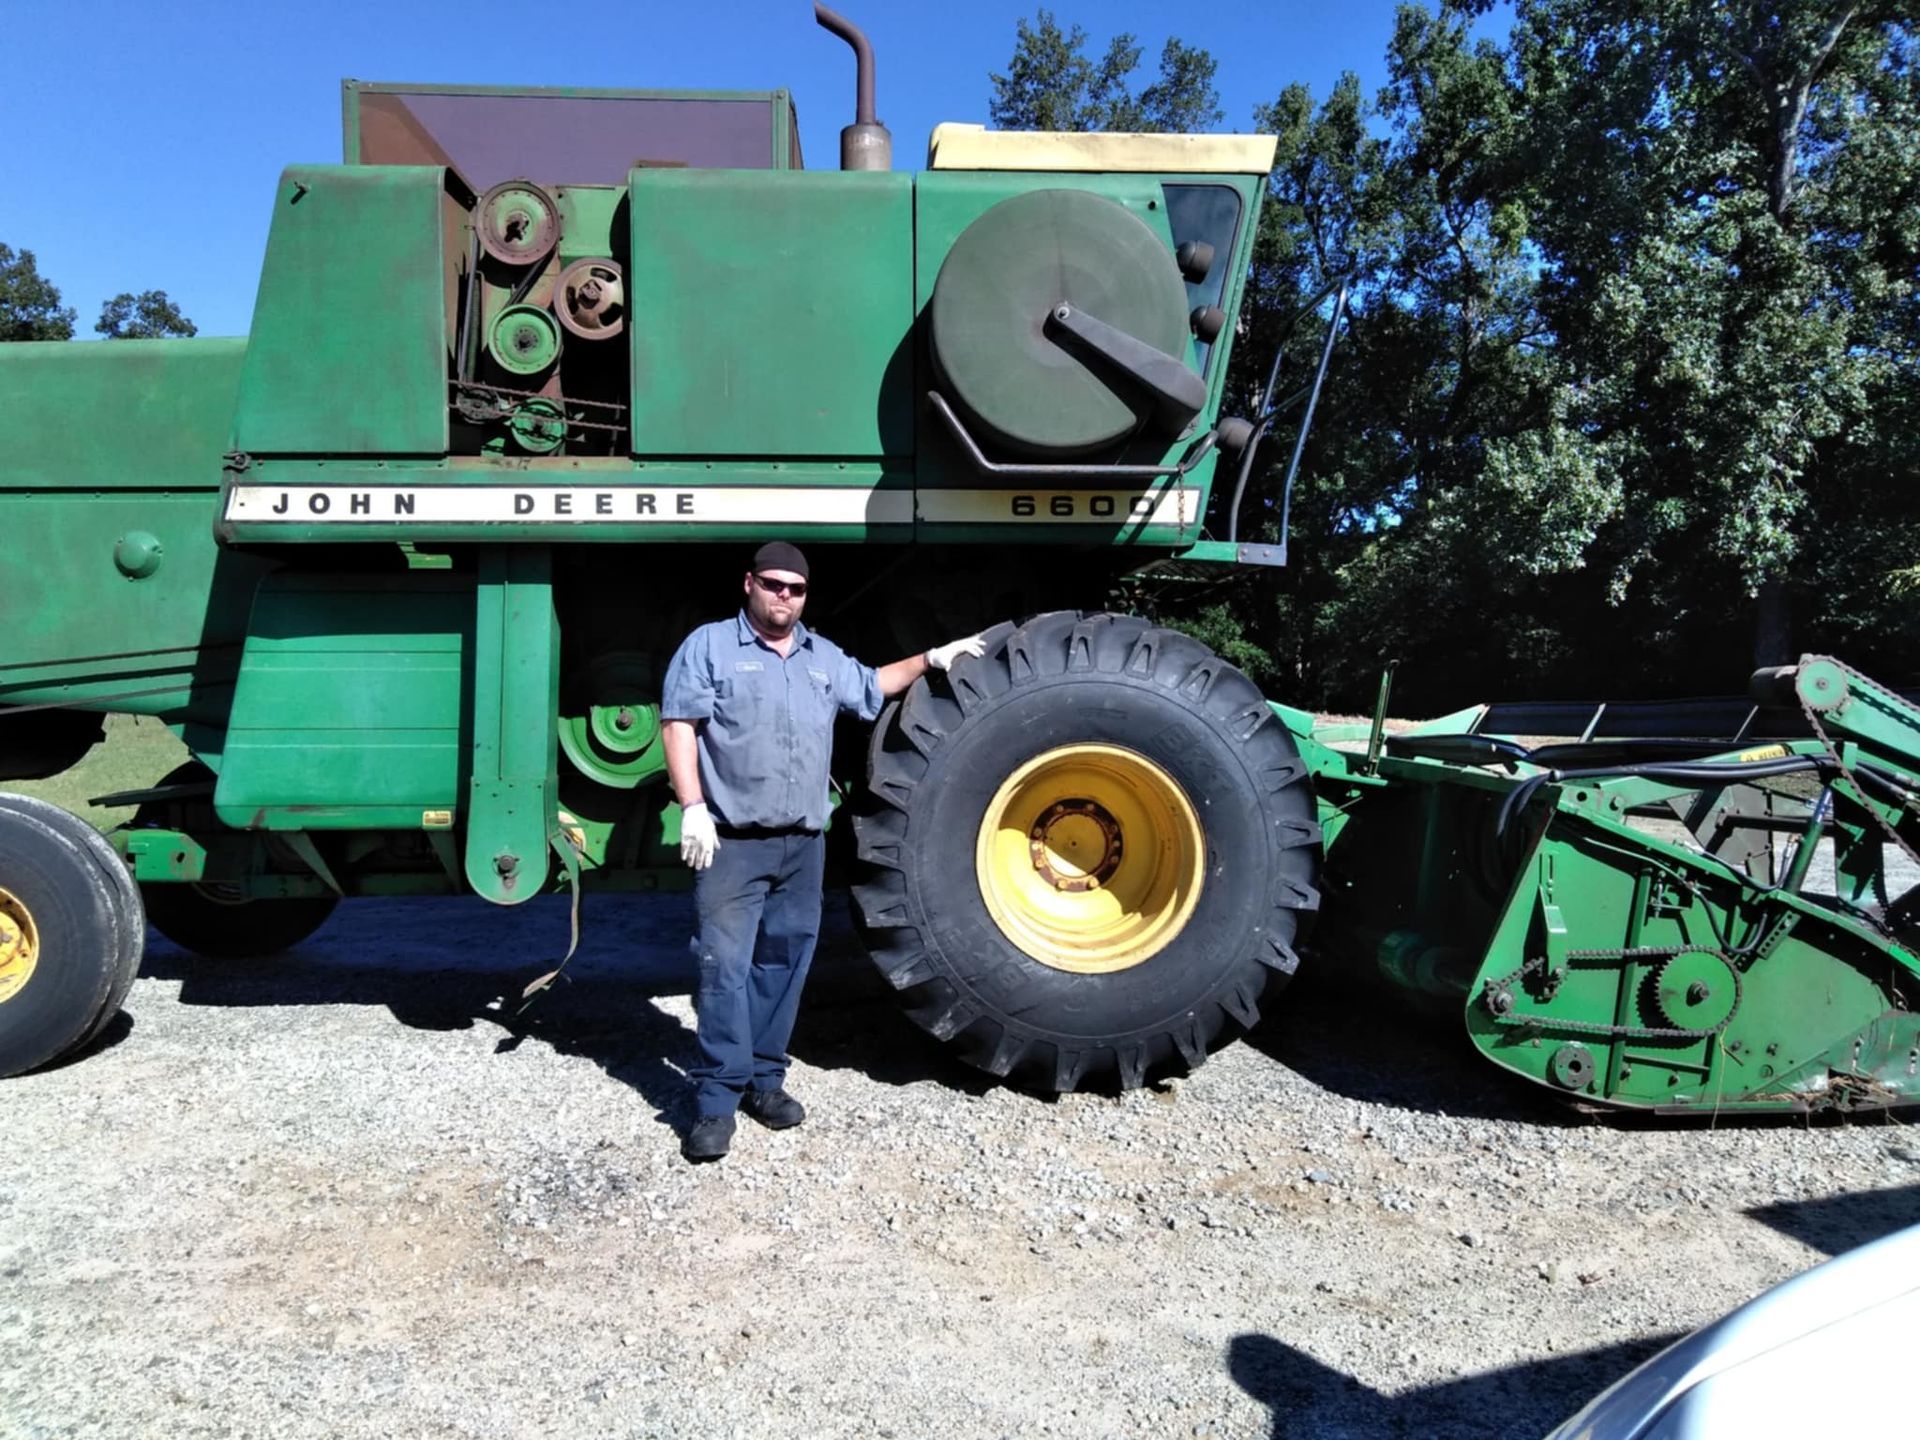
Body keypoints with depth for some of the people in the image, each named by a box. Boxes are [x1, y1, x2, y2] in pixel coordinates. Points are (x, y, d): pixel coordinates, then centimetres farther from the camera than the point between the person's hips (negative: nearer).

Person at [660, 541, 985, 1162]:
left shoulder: (825, 658, 17)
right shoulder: (709, 646, 1)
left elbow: (872, 688, 35)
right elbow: (679, 724, -6)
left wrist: (931, 658, 28)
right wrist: (693, 807, -16)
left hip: (803, 844, 6)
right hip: (732, 842, -5)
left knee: (783, 963, 10)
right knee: (725, 966, -7)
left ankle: (764, 1078, 21)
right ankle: (716, 1099, -2)